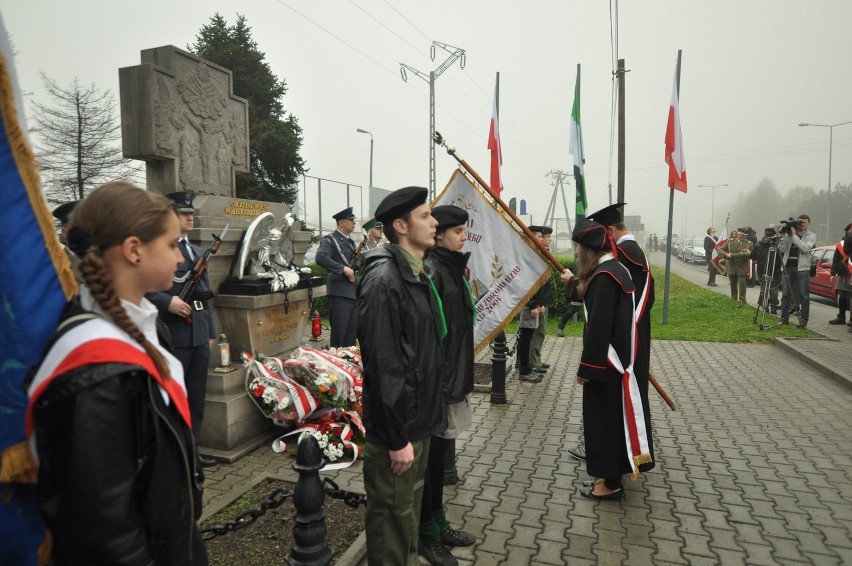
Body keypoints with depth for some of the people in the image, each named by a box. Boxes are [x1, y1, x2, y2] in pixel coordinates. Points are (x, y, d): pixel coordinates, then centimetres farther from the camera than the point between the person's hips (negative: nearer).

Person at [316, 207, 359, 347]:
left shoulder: (351, 242, 21)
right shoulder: (330, 239, -5)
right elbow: (321, 258, -22)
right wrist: (344, 269, -24)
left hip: (354, 292, 8)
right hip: (340, 292, -8)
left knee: (352, 333, 11)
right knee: (339, 333, -3)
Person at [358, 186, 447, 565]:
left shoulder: (418, 274, 9)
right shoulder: (383, 279, -22)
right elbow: (382, 364, -24)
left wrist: (422, 421, 16)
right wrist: (397, 436, -21)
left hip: (418, 419, 9)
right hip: (397, 425, -9)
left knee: (410, 511, 24)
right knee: (393, 518, 9)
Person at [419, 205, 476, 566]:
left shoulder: (453, 267, 10)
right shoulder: (430, 271, -18)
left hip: (452, 373, 9)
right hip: (435, 377, -9)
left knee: (439, 454, 19)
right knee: (429, 457, 6)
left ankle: (439, 524, 35)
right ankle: (426, 534, 24)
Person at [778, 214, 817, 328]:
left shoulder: (811, 236, 3)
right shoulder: (789, 233, 9)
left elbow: (805, 248, -15)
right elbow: (781, 249, 1)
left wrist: (794, 236, -15)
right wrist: (783, 235, -8)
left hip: (802, 268, -2)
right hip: (788, 266, 2)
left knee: (804, 295, 0)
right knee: (785, 294, 5)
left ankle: (803, 320, 5)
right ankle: (784, 318, 11)